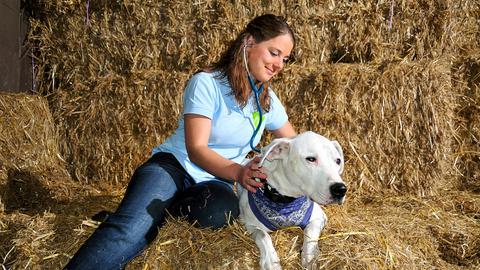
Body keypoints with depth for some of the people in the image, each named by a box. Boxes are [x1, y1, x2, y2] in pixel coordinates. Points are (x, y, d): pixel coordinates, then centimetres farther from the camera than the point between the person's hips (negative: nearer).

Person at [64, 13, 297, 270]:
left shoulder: (267, 100, 7)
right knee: (129, 229, -35)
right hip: (174, 165, -4)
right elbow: (196, 149, -18)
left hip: (216, 178, 4)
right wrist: (237, 171, -35)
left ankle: (152, 210, -16)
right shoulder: (206, 83, -11)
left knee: (222, 209, -36)